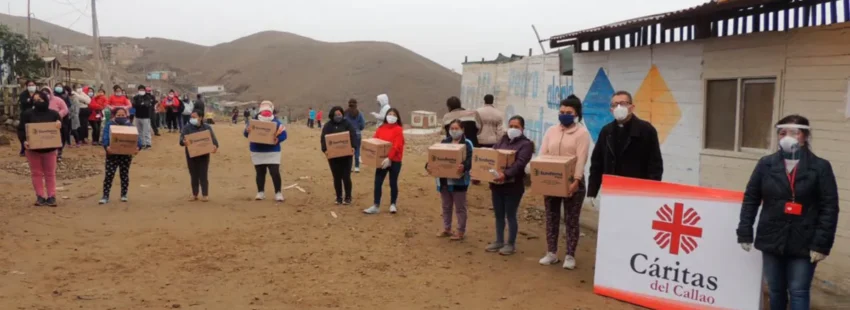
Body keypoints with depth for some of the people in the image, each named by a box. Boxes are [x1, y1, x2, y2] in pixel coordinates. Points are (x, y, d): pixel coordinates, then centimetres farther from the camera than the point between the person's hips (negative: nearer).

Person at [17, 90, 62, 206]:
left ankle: (51, 196, 11)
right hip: (33, 149, 0)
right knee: (36, 173, 5)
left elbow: (62, 128, 5)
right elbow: (21, 129, -4)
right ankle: (40, 196, 11)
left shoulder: (53, 114, 1)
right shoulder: (27, 114, -2)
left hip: (49, 149, 0)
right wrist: (24, 141, -21)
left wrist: (59, 124, -19)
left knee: (50, 173, 6)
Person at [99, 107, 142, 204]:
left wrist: (138, 146, -25)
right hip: (112, 154, -1)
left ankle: (124, 195, 22)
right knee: (108, 175, -3)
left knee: (124, 174, 10)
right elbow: (105, 138, -12)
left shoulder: (130, 125, 3)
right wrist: (106, 146, -31)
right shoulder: (109, 125, -1)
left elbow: (137, 136, -6)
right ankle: (105, 196, 3)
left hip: (126, 154, 1)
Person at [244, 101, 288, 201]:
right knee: (260, 173, 11)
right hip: (257, 152, 2)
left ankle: (278, 193, 1)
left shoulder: (276, 123, -1)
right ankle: (260, 192, 21)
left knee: (275, 173, -9)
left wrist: (278, 139, -24)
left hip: (272, 152, -2)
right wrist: (247, 131, -21)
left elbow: (283, 135, -4)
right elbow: (246, 134, 3)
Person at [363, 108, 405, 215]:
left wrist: (389, 158, -27)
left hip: (395, 161, -4)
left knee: (393, 183, 7)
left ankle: (393, 204, 24)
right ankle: (376, 206, 5)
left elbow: (396, 146, -17)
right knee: (377, 183, 0)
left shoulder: (398, 129, -8)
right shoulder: (381, 128, 8)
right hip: (382, 160, 4)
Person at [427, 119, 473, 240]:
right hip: (444, 180, 6)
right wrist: (429, 165, -12)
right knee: (446, 206, 17)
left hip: (459, 181, -6)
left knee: (460, 207, 5)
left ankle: (461, 231, 14)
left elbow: (470, 160, -19)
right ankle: (446, 229, 29)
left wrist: (464, 166, -41)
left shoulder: (467, 144, -7)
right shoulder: (444, 142, 9)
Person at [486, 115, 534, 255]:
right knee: (498, 215, 14)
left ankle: (511, 244, 16)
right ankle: (499, 241, 27)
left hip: (513, 185, -6)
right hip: (497, 183, 6)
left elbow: (520, 163, -21)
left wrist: (506, 174, -36)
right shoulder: (503, 140, 12)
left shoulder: (526, 144, -7)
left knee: (510, 215, 3)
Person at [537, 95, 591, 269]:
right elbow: (542, 154, 5)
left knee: (571, 219, 3)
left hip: (572, 182, -5)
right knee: (551, 217, 10)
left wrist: (576, 181, -23)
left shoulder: (582, 133, -5)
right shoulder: (551, 131, 9)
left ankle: (570, 256, 11)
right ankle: (551, 253, 21)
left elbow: (581, 159, -14)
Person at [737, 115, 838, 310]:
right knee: (775, 290, 15)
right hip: (772, 240, 3)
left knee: (798, 292, 1)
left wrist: (821, 244, -13)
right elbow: (750, 199, 4)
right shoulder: (766, 164, 3)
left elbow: (830, 208, -7)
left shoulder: (820, 167, -4)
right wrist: (745, 233, -1)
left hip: (804, 244, -3)